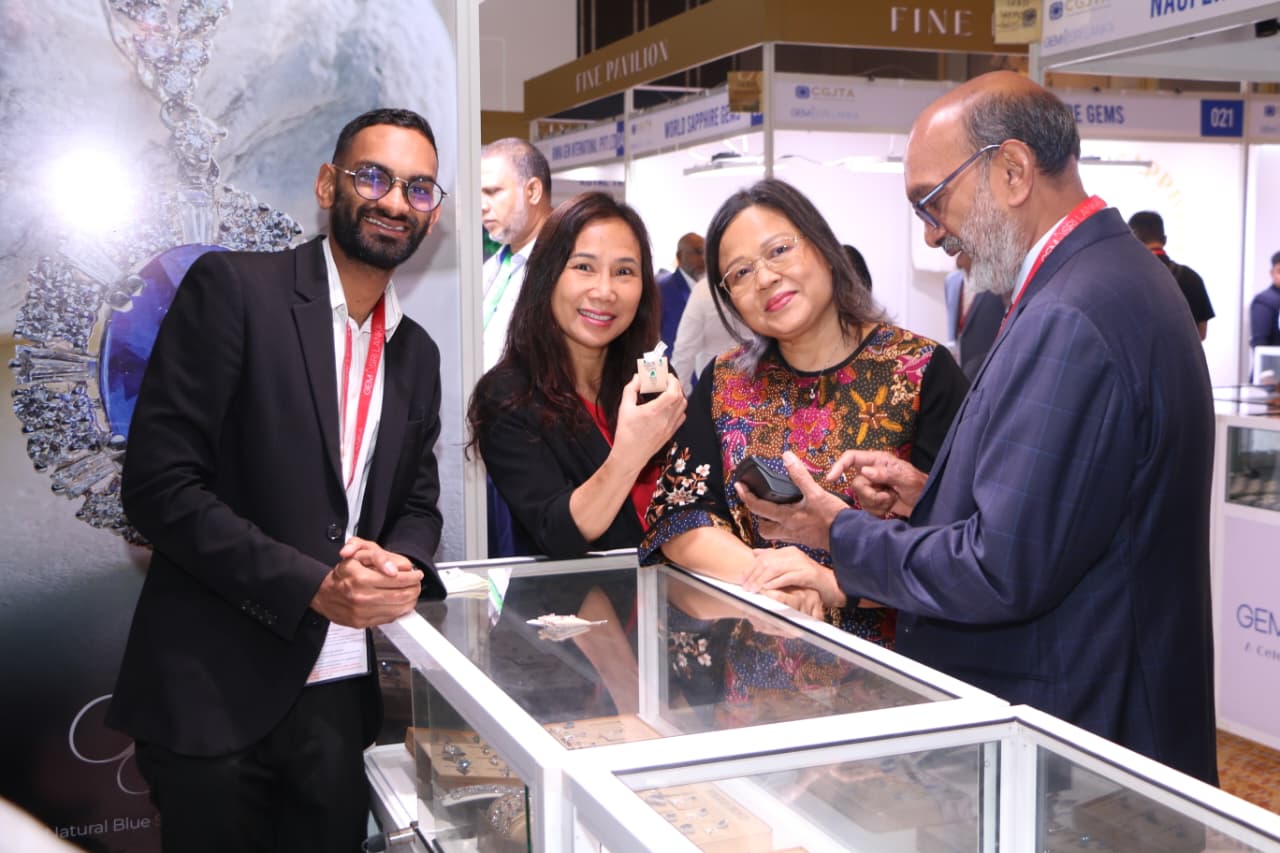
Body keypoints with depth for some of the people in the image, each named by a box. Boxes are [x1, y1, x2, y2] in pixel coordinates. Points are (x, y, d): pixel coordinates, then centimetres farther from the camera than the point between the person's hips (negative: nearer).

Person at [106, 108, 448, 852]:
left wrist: (400, 565, -9)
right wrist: (312, 587, -19)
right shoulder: (232, 287, -8)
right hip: (215, 688, -5)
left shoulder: (417, 353, 11)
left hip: (341, 693, 5)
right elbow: (159, 483, -13)